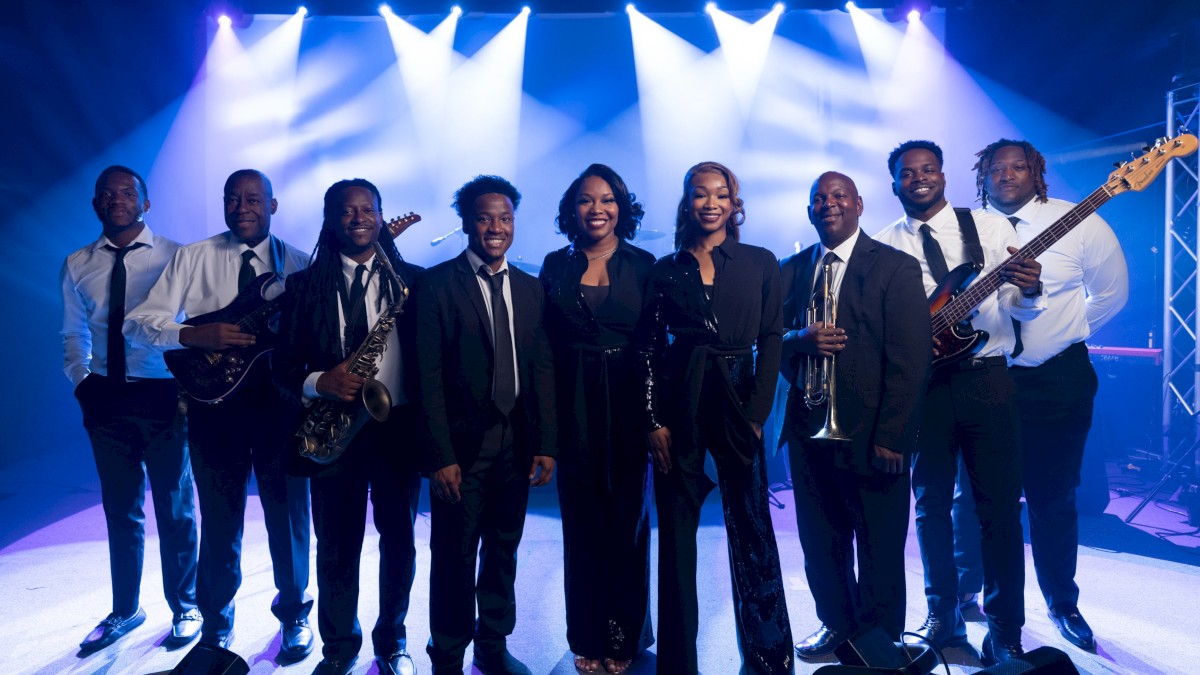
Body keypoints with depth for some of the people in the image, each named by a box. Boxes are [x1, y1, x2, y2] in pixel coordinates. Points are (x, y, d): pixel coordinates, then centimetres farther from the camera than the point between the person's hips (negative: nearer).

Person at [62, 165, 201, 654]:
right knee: (120, 511, 16)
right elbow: (74, 334, 13)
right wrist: (82, 381, 0)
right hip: (106, 400, 4)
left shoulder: (174, 257, -5)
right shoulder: (77, 266, 7)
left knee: (175, 510, 8)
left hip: (163, 397, -3)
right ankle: (125, 610, 33)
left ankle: (185, 608, 26)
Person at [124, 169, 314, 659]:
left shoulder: (297, 263, 4)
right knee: (220, 519, 11)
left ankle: (294, 614, 30)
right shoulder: (193, 258, 4)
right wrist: (196, 334, -18)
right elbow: (137, 323, -1)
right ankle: (217, 626, 31)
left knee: (288, 513, 9)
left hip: (279, 400, 0)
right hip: (215, 401, 0)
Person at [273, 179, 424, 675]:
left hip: (399, 427, 0)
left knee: (398, 541, 11)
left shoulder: (413, 280, 4)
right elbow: (283, 367, 4)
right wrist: (319, 383, -16)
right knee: (336, 547, 9)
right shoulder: (305, 285, 6)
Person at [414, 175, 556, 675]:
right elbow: (429, 376, -9)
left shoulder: (531, 289, 8)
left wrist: (546, 444, -1)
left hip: (517, 445, 4)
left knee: (504, 551, 15)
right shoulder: (436, 284, -5)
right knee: (454, 558, 7)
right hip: (463, 446, -4)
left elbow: (543, 369, 6)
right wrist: (440, 455, -13)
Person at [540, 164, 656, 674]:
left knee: (627, 521, 9)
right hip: (574, 412, 1)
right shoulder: (556, 266, 4)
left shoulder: (643, 265, 1)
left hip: (628, 408, -1)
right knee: (582, 523, 9)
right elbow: (545, 345, 3)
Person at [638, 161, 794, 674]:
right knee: (675, 535, 6)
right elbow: (649, 349, 4)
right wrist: (655, 420, -4)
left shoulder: (760, 264, 6)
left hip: (737, 404, 0)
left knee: (752, 533, 3)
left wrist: (756, 414, -6)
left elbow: (770, 341, 2)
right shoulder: (666, 270, 6)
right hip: (678, 407, 1)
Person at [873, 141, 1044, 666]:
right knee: (931, 504, 9)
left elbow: (1019, 309, 1)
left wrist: (1029, 291, -22)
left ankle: (1004, 630, 13)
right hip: (920, 383, 1)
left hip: (985, 378, -1)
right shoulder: (884, 245, 7)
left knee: (1000, 507, 0)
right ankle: (943, 615, 25)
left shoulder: (990, 227, 6)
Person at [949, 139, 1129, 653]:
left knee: (1053, 498, 8)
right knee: (979, 495, 8)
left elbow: (1112, 291, 6)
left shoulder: (1079, 222, -1)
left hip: (1057, 379, -1)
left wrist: (1064, 334, 4)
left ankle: (1062, 604, 26)